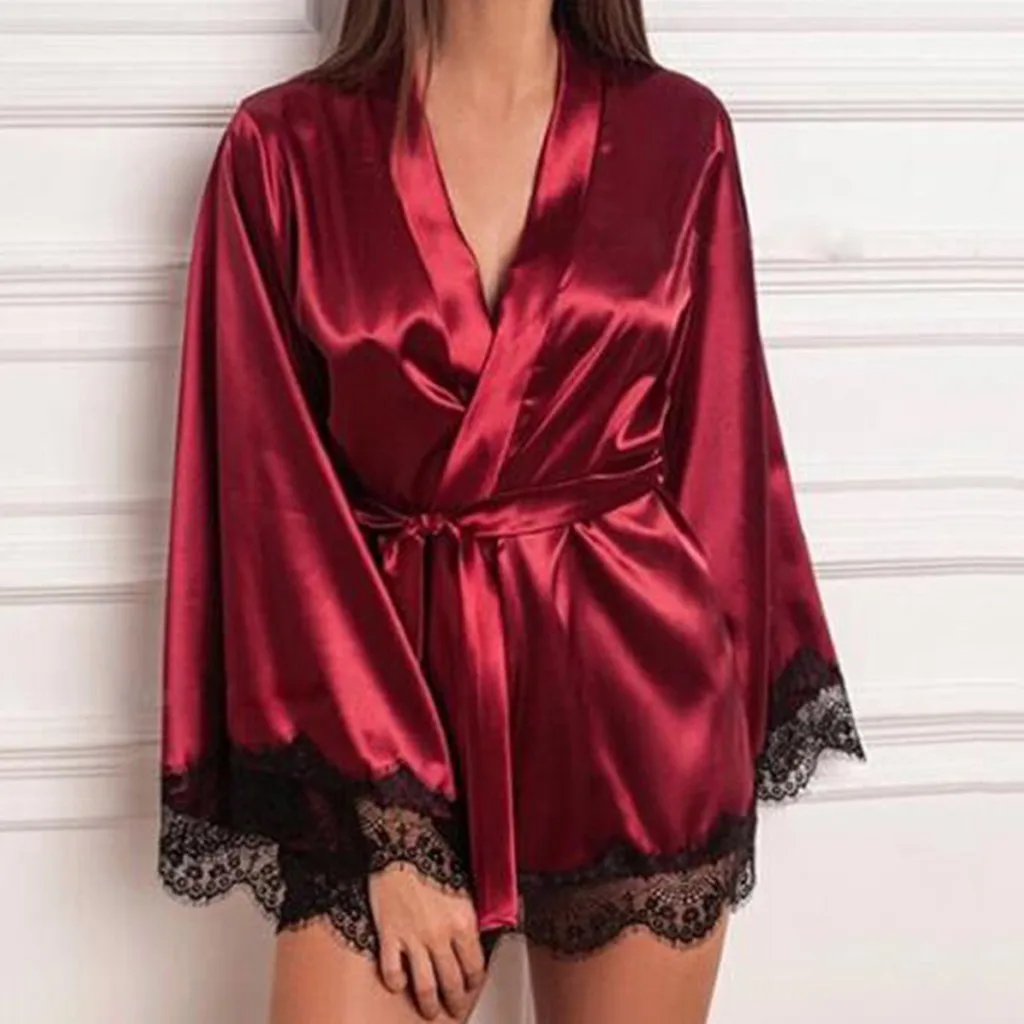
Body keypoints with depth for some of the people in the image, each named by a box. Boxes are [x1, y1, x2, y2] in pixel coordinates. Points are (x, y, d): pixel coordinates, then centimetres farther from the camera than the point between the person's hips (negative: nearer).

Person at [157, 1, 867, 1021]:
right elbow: (278, 494, -6)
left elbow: (720, 457, 6)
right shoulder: (284, 147, -4)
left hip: (636, 708, 2)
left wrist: (729, 740, 7)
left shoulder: (679, 132, 1)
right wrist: (394, 821, -11)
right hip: (387, 704, -1)